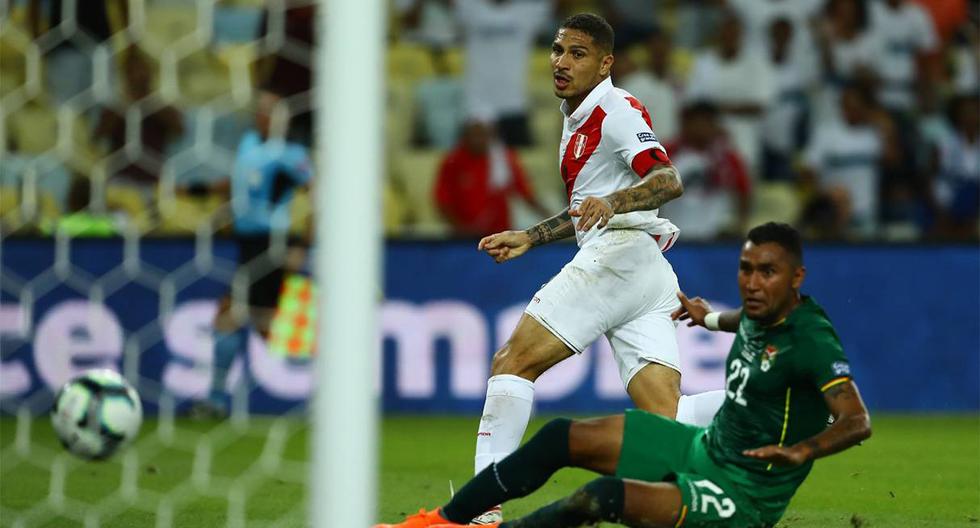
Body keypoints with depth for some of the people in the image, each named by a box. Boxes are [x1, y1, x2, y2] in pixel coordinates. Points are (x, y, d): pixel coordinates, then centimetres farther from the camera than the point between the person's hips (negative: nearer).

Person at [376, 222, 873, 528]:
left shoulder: (810, 341, -23)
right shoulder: (761, 313, 3)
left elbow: (857, 422, -35)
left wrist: (800, 451, -50)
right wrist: (711, 318, 42)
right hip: (704, 447, 9)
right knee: (561, 437, 3)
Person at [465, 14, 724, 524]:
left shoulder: (616, 109, -5)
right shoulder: (577, 119, 25)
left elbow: (668, 180, -20)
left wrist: (613, 203, -36)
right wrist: (529, 237, 34)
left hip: (620, 253, -10)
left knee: (511, 363, -6)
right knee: (666, 420, -4)